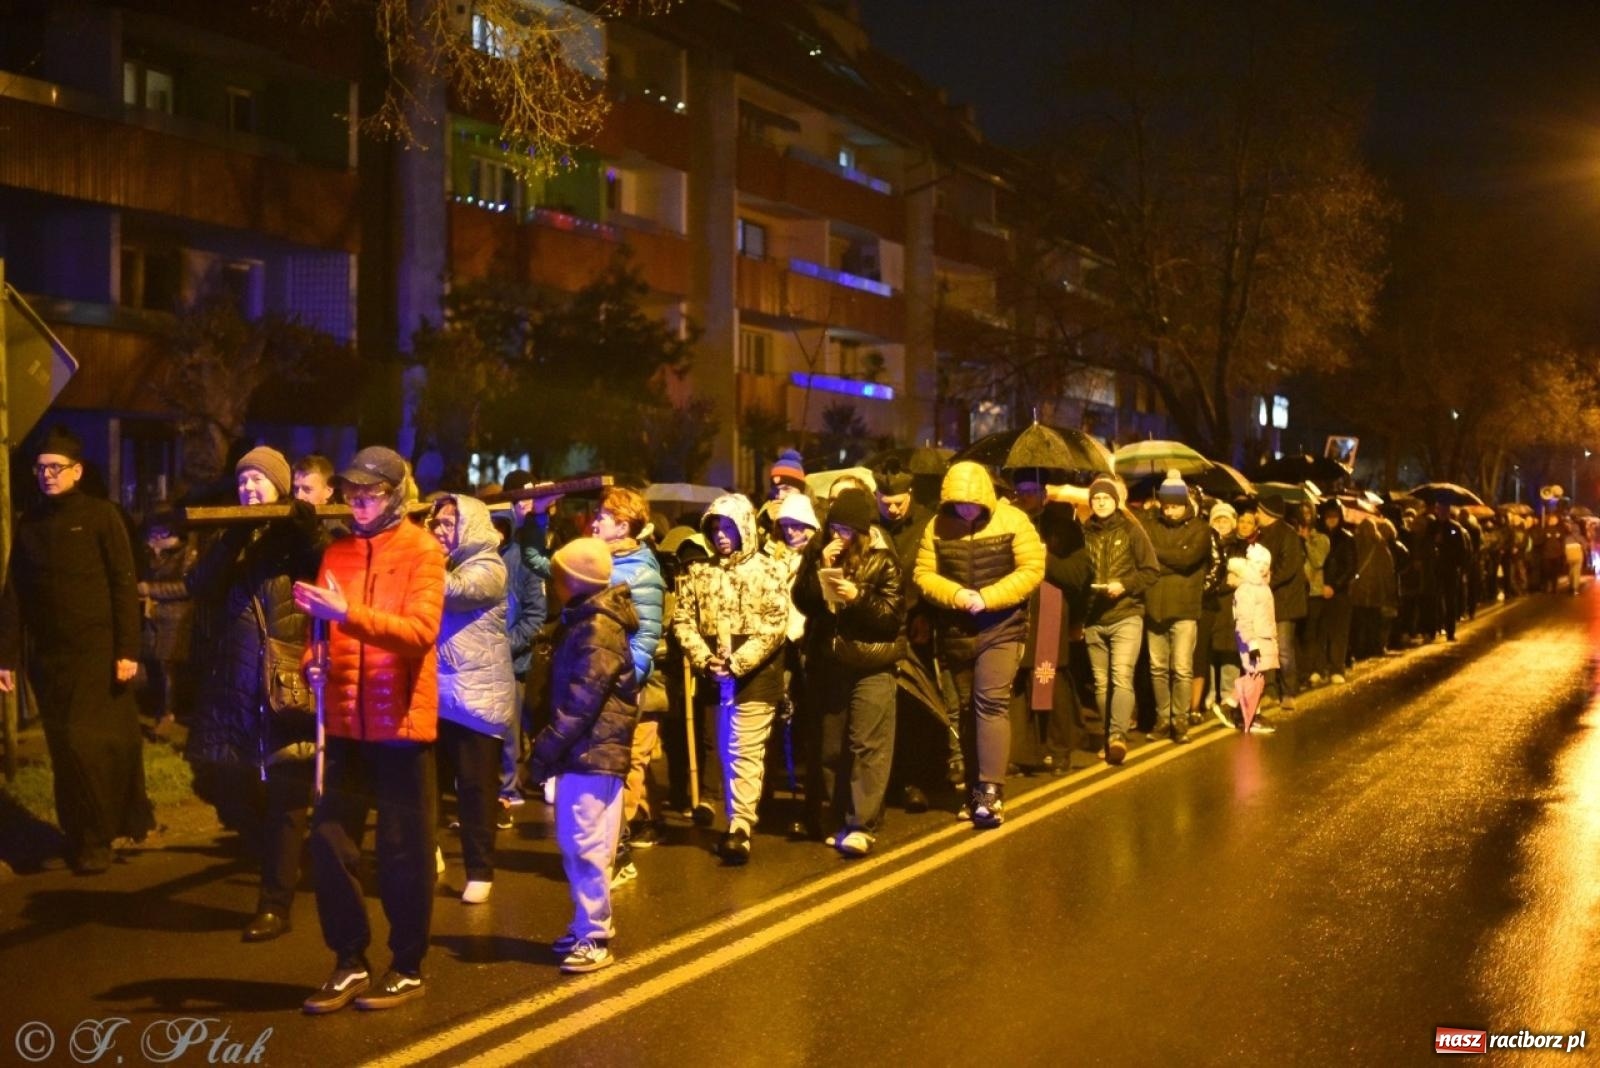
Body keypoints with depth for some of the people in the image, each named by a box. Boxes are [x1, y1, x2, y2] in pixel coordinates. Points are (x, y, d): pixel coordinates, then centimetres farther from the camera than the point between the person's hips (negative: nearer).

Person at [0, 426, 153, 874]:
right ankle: (82, 837, 18)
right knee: (66, 749, 8)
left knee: (89, 743, -4)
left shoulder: (101, 515, -3)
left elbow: (124, 586, -6)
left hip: (96, 652, -4)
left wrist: (128, 651, -13)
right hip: (47, 656, 4)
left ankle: (95, 839, 10)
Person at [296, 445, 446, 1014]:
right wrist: (314, 659, -5)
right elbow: (327, 626, 17)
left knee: (404, 849, 4)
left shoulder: (422, 550, -7)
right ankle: (350, 962, 20)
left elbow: (421, 630, -20)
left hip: (400, 721, -5)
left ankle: (407, 968, 18)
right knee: (330, 839, 5)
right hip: (346, 720, 5)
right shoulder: (337, 551, 10)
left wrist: (347, 613, -29)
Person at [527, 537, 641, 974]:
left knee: (586, 844, -8)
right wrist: (551, 743, 14)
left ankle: (594, 938, -2)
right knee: (574, 843, 15)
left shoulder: (598, 629, -16)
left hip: (595, 752, -10)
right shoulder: (582, 622, 16)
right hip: (581, 751, 10)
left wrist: (547, 746, -17)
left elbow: (582, 700, -21)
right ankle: (590, 924, 25)